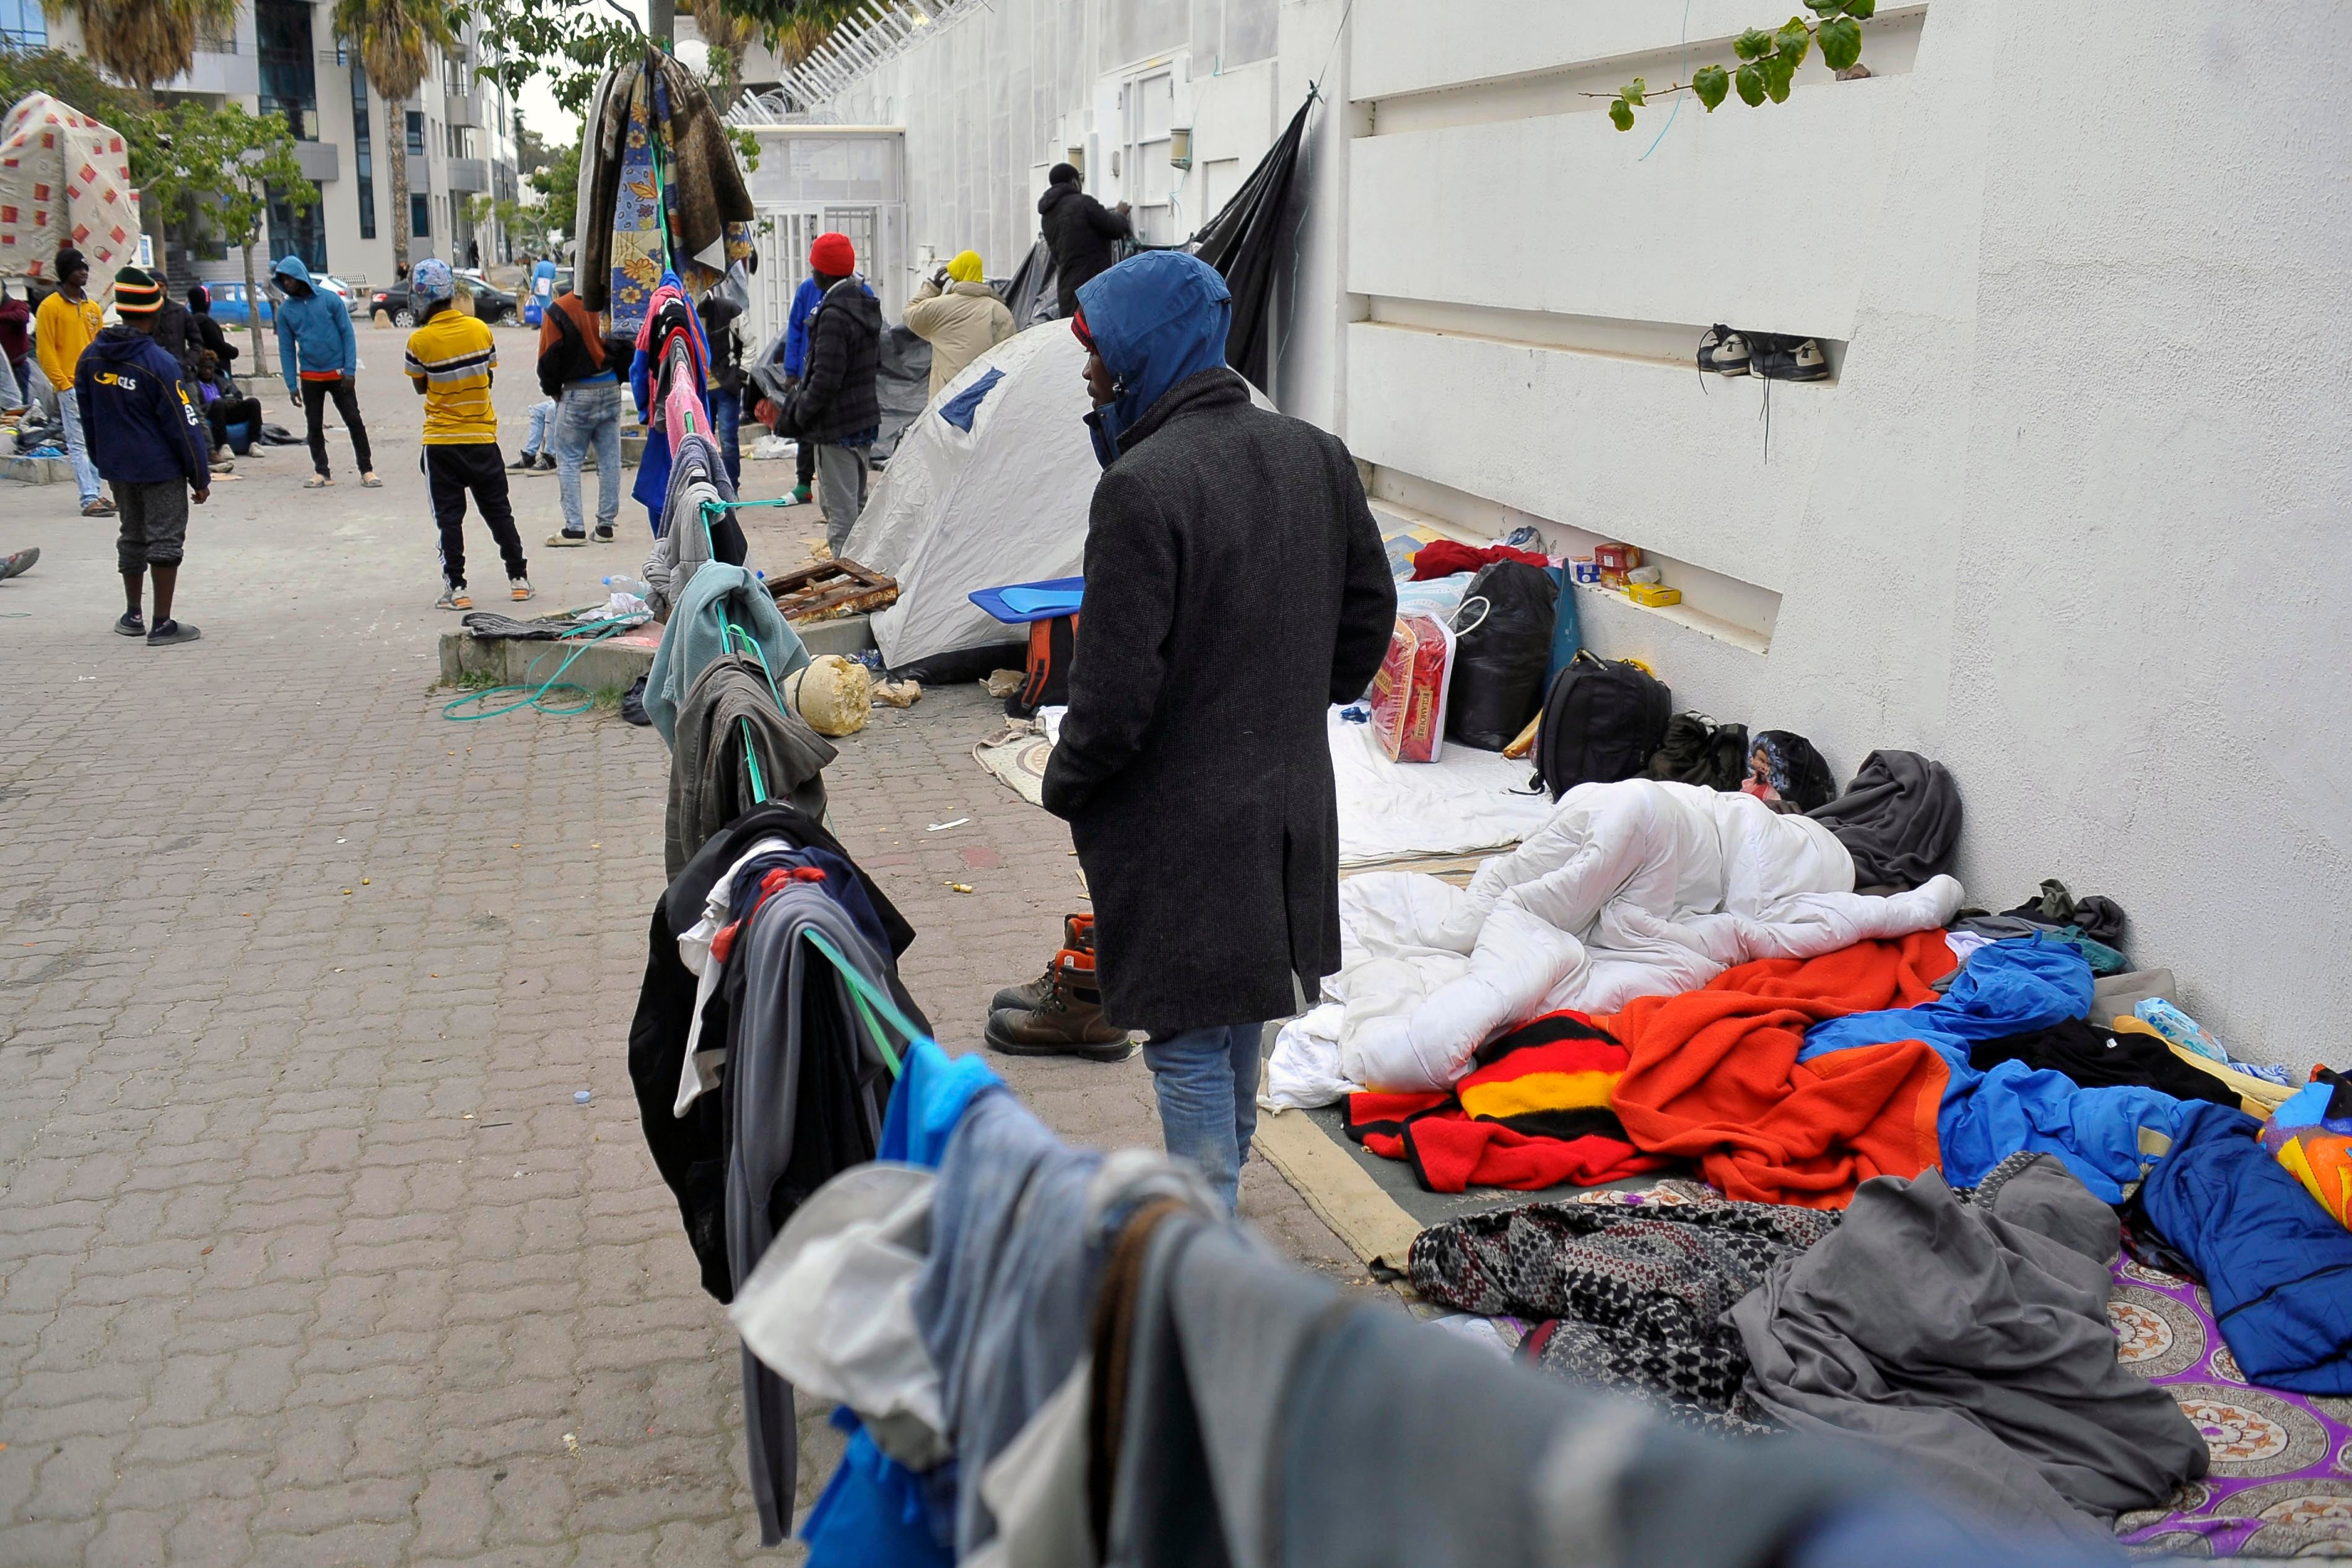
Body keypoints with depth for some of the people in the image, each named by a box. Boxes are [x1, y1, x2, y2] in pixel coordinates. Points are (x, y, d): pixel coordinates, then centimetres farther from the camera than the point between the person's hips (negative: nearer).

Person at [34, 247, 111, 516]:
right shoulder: (50, 307, -4)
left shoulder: (92, 307, 15)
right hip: (72, 387, -6)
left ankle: (96, 494, 17)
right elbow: (44, 351, -7)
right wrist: (62, 384, -13)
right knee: (79, 443, -9)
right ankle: (89, 499, -13)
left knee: (95, 442, 10)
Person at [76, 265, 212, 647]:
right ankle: (162, 625, 1)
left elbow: (88, 416, 10)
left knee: (133, 536, 20)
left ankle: (133, 616, 29)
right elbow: (184, 425, -15)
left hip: (117, 467, 6)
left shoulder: (91, 358, 0)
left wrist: (103, 462, 21)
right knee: (165, 540, 1)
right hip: (161, 468, -6)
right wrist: (200, 478, -8)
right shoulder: (158, 363, -19)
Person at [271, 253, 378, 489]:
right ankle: (322, 472, 16)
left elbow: (348, 334, -4)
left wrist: (350, 371, -12)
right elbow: (286, 348, 5)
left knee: (354, 421, -2)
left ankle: (367, 470, 5)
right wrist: (291, 384, 0)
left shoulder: (329, 300, -5)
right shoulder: (286, 310, 2)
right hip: (310, 377, 3)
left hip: (338, 374, -3)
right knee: (315, 426, 7)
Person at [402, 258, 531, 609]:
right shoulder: (480, 330, -4)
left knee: (449, 516, 3)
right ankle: (519, 578, 17)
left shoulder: (420, 341, -12)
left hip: (441, 442, -3)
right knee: (498, 510, 13)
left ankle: (456, 588, 1)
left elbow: (420, 387, 1)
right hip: (482, 437, 3)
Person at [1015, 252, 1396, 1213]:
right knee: (1241, 1014, 23)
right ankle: (1219, 1180, 42)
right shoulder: (1313, 455, 2)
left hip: (1177, 818, -8)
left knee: (1188, 1042, 4)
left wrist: (1064, 783, -4)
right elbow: (1369, 616, 11)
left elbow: (1116, 689, -22)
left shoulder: (1140, 485, -22)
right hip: (1289, 800, 8)